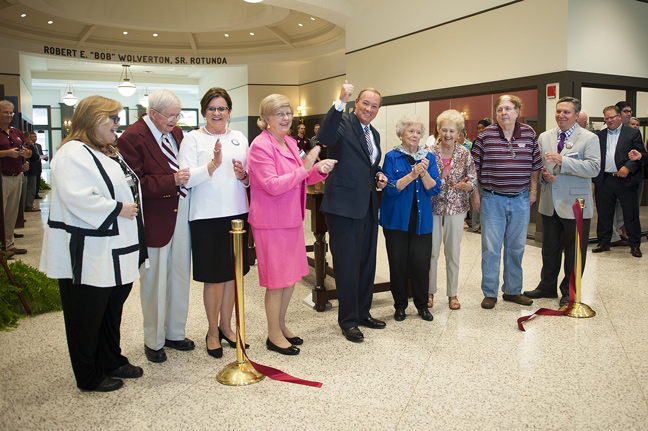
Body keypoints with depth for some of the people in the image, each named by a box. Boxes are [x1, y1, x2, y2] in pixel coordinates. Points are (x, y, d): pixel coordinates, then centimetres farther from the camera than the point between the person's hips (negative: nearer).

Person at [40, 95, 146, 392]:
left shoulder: (109, 152, 16)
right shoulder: (73, 153, -16)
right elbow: (78, 198, -27)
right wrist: (117, 208, -21)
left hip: (115, 251, 10)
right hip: (88, 254, -10)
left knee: (113, 308, 19)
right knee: (87, 315, 5)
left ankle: (112, 362, 36)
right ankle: (89, 377, 20)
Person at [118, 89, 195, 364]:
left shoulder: (176, 132, 10)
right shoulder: (132, 138, -12)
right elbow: (137, 185, -17)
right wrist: (171, 181, -25)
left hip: (181, 215, 7)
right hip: (156, 220, -7)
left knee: (180, 278, 15)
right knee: (155, 282, 7)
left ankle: (175, 333, 33)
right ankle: (153, 342, 24)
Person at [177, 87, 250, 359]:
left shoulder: (239, 138, 13)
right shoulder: (193, 139, -1)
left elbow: (252, 178, 15)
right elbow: (186, 179, -11)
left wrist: (244, 176, -7)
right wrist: (213, 165, -24)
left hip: (237, 213, 5)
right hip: (207, 217, -4)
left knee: (232, 273, 12)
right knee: (214, 277, 2)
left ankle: (226, 326, 29)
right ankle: (213, 331, 20)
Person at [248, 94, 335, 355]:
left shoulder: (290, 143, 11)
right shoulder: (261, 145, -15)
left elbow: (300, 179, 20)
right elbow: (272, 186, -22)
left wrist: (319, 170, 1)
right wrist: (305, 167, -22)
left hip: (291, 220, 9)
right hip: (271, 223, -8)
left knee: (291, 276, 16)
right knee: (276, 281, 1)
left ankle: (281, 326, 32)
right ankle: (274, 336, 17)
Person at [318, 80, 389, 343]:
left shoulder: (374, 134, 17)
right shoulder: (343, 124, -8)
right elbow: (325, 137, -32)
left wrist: (379, 176, 8)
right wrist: (340, 102, -40)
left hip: (368, 206, 9)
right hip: (345, 205, -8)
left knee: (367, 262, 16)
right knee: (348, 264, -1)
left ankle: (363, 312, 32)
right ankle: (348, 321, 14)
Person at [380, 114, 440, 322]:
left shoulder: (428, 157, 8)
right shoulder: (392, 157, 0)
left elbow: (434, 189, 1)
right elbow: (389, 189, -9)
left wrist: (424, 173, -16)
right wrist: (411, 175, -19)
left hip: (421, 218, 2)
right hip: (397, 217, -2)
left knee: (421, 262, 0)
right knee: (398, 262, 3)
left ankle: (422, 304, 19)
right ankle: (400, 305, 20)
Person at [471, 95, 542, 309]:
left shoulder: (530, 134, 3)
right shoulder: (486, 135, -5)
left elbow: (536, 165, 12)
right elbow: (474, 166, 0)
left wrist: (533, 190, 8)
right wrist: (474, 193, -1)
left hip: (520, 199, 3)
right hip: (492, 199, -3)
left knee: (516, 247, 12)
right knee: (491, 247, 0)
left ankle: (512, 290, 26)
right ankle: (489, 293, 12)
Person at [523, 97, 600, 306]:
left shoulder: (589, 138, -4)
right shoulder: (544, 137, 9)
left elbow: (594, 168, -17)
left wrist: (562, 161, -25)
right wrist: (542, 174, -5)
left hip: (575, 206, -4)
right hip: (550, 204, 4)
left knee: (574, 253, 6)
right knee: (549, 249, 15)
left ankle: (569, 292, 21)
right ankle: (547, 286, 30)